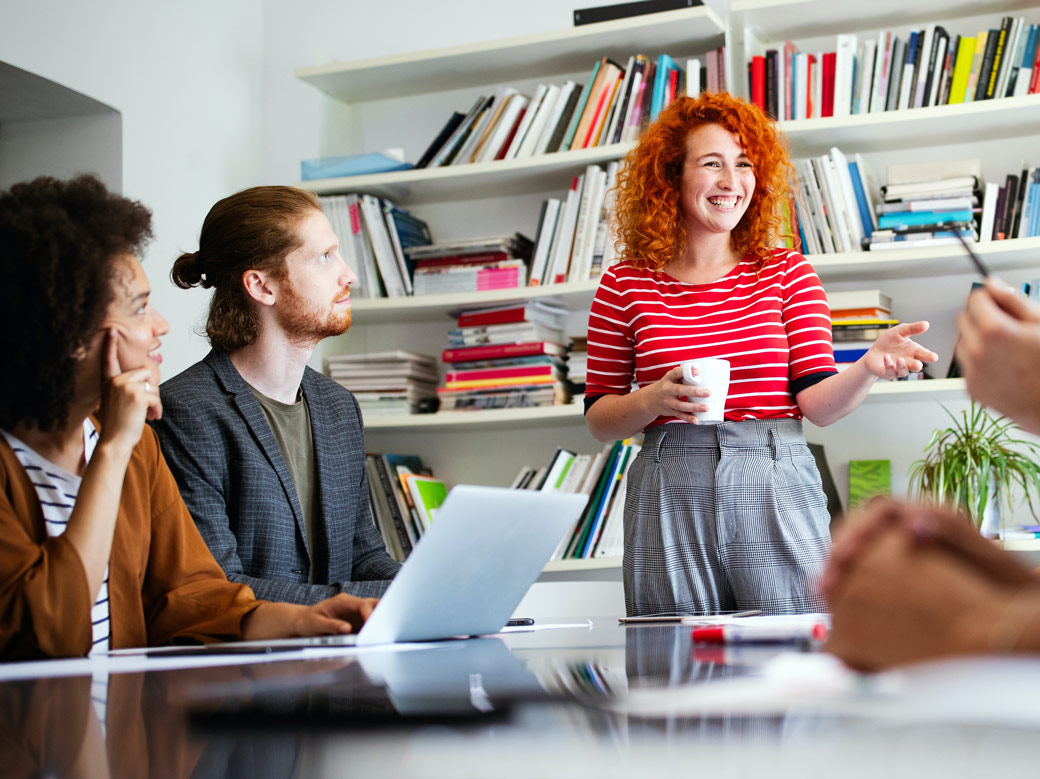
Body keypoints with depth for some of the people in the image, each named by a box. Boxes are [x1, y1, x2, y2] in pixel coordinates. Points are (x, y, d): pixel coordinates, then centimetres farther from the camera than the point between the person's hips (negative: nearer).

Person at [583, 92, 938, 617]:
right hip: (669, 494, 0)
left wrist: (870, 366, -19)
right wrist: (655, 400, -12)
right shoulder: (625, 286, 4)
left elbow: (819, 403, 0)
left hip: (776, 493, 1)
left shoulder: (787, 272, 7)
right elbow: (598, 419, 8)